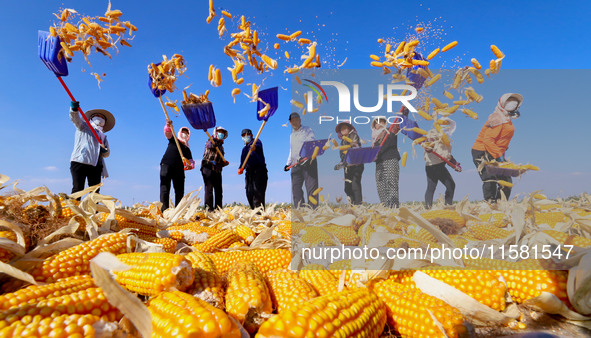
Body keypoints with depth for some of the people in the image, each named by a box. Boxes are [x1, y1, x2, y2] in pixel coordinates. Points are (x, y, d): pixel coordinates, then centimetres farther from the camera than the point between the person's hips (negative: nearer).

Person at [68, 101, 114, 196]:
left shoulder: (103, 136, 29)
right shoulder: (84, 126, 19)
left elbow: (107, 154, 24)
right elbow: (75, 119, -2)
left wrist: (104, 151, -1)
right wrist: (74, 109, -23)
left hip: (96, 165, 5)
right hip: (80, 162, -4)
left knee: (95, 192, -4)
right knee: (78, 189, -11)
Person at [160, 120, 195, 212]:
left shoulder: (187, 149, 23)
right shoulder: (173, 140, 17)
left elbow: (191, 161, 16)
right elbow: (167, 133, -2)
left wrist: (190, 165, -8)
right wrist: (168, 125, -24)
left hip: (179, 170, 4)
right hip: (166, 166, -4)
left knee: (180, 192, -1)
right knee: (165, 189, -12)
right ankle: (164, 210, -17)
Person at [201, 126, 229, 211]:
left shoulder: (221, 146, 25)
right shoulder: (211, 141, 4)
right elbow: (209, 145, -23)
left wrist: (224, 163, 7)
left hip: (217, 170, 7)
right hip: (208, 168, -7)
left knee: (218, 190, 4)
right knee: (209, 188, -10)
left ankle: (218, 208, 9)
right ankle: (209, 208, -10)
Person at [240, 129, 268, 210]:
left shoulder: (256, 141, 4)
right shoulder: (244, 148, 27)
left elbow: (259, 146, -22)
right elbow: (243, 160, 30)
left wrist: (255, 147, -46)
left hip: (259, 170, -7)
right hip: (249, 171, 7)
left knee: (257, 191, -17)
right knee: (249, 192, 3)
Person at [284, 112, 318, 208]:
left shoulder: (308, 130, 6)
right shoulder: (291, 135, 24)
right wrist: (288, 164, 18)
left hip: (309, 163, -5)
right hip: (295, 165, 6)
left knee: (312, 187, -8)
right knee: (295, 187, 0)